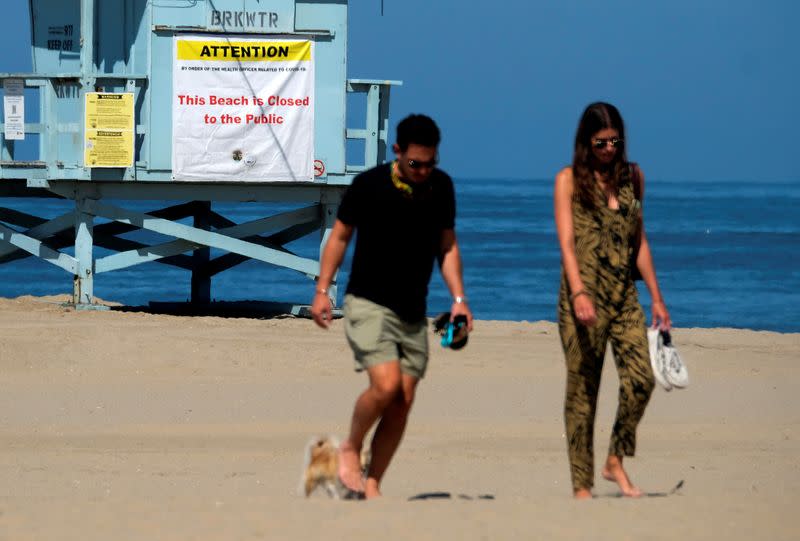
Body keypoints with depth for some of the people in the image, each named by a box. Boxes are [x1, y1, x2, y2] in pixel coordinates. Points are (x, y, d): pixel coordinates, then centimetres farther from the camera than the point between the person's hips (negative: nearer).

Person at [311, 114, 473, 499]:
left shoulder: (441, 187, 4)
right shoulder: (369, 185, -9)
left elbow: (447, 246, 12)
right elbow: (340, 236, 1)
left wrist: (458, 299, 3)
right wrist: (322, 290, -5)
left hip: (413, 312, 5)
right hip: (368, 304, -5)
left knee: (403, 401, -1)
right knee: (386, 384, -22)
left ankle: (372, 484, 8)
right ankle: (349, 450, 2)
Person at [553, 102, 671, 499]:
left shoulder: (632, 178, 14)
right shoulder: (569, 180, 0)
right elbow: (567, 242, -9)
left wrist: (656, 298, 17)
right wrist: (579, 293, -23)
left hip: (624, 294, 4)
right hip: (584, 294, -4)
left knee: (640, 379, -12)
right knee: (582, 389, -3)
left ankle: (616, 462, 6)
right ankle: (582, 484, 1)